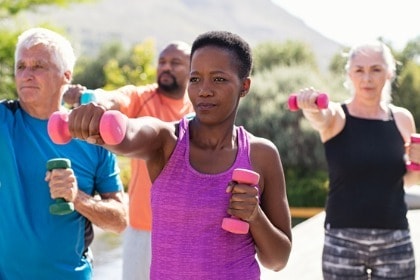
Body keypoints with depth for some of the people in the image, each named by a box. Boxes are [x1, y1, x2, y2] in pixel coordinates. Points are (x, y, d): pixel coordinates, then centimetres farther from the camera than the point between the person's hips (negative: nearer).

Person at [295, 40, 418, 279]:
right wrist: (310, 108, -50)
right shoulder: (337, 116, -3)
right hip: (342, 241, -2)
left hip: (395, 241, 2)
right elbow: (321, 117, -28)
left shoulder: (402, 119, 6)